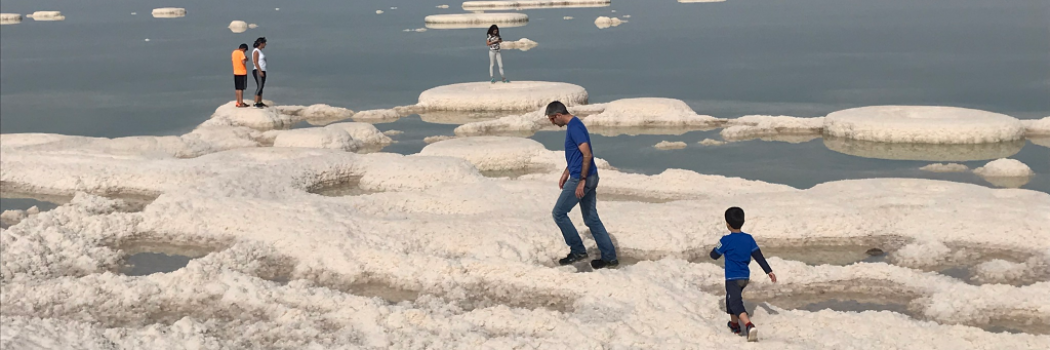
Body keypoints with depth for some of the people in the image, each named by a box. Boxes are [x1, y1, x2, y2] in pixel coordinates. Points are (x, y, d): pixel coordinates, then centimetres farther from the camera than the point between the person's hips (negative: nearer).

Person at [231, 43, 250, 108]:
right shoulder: (241, 53, -14)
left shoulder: (234, 52, 10)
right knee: (241, 88, -7)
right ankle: (241, 103, -7)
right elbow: (243, 62, -25)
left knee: (237, 88, 12)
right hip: (242, 73, -8)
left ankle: (238, 102, 17)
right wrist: (246, 59, -4)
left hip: (236, 73, 8)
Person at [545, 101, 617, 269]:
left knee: (559, 213, 2)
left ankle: (578, 250, 8)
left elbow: (587, 155, -24)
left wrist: (581, 181, -24)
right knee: (591, 218, 12)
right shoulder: (573, 125, 14)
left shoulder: (574, 127, -19)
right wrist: (566, 173, 23)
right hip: (590, 178, 10)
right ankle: (609, 257, 13)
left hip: (580, 179, -10)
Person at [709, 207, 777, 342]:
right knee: (731, 298, 28)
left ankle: (750, 326, -35)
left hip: (732, 278, -7)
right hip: (745, 277, 7)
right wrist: (769, 271, 3)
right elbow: (759, 256, 0)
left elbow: (714, 255, -4)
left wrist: (717, 248, 18)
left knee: (736, 303, -13)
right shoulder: (748, 238, 0)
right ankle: (734, 324, 41)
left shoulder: (726, 240, -15)